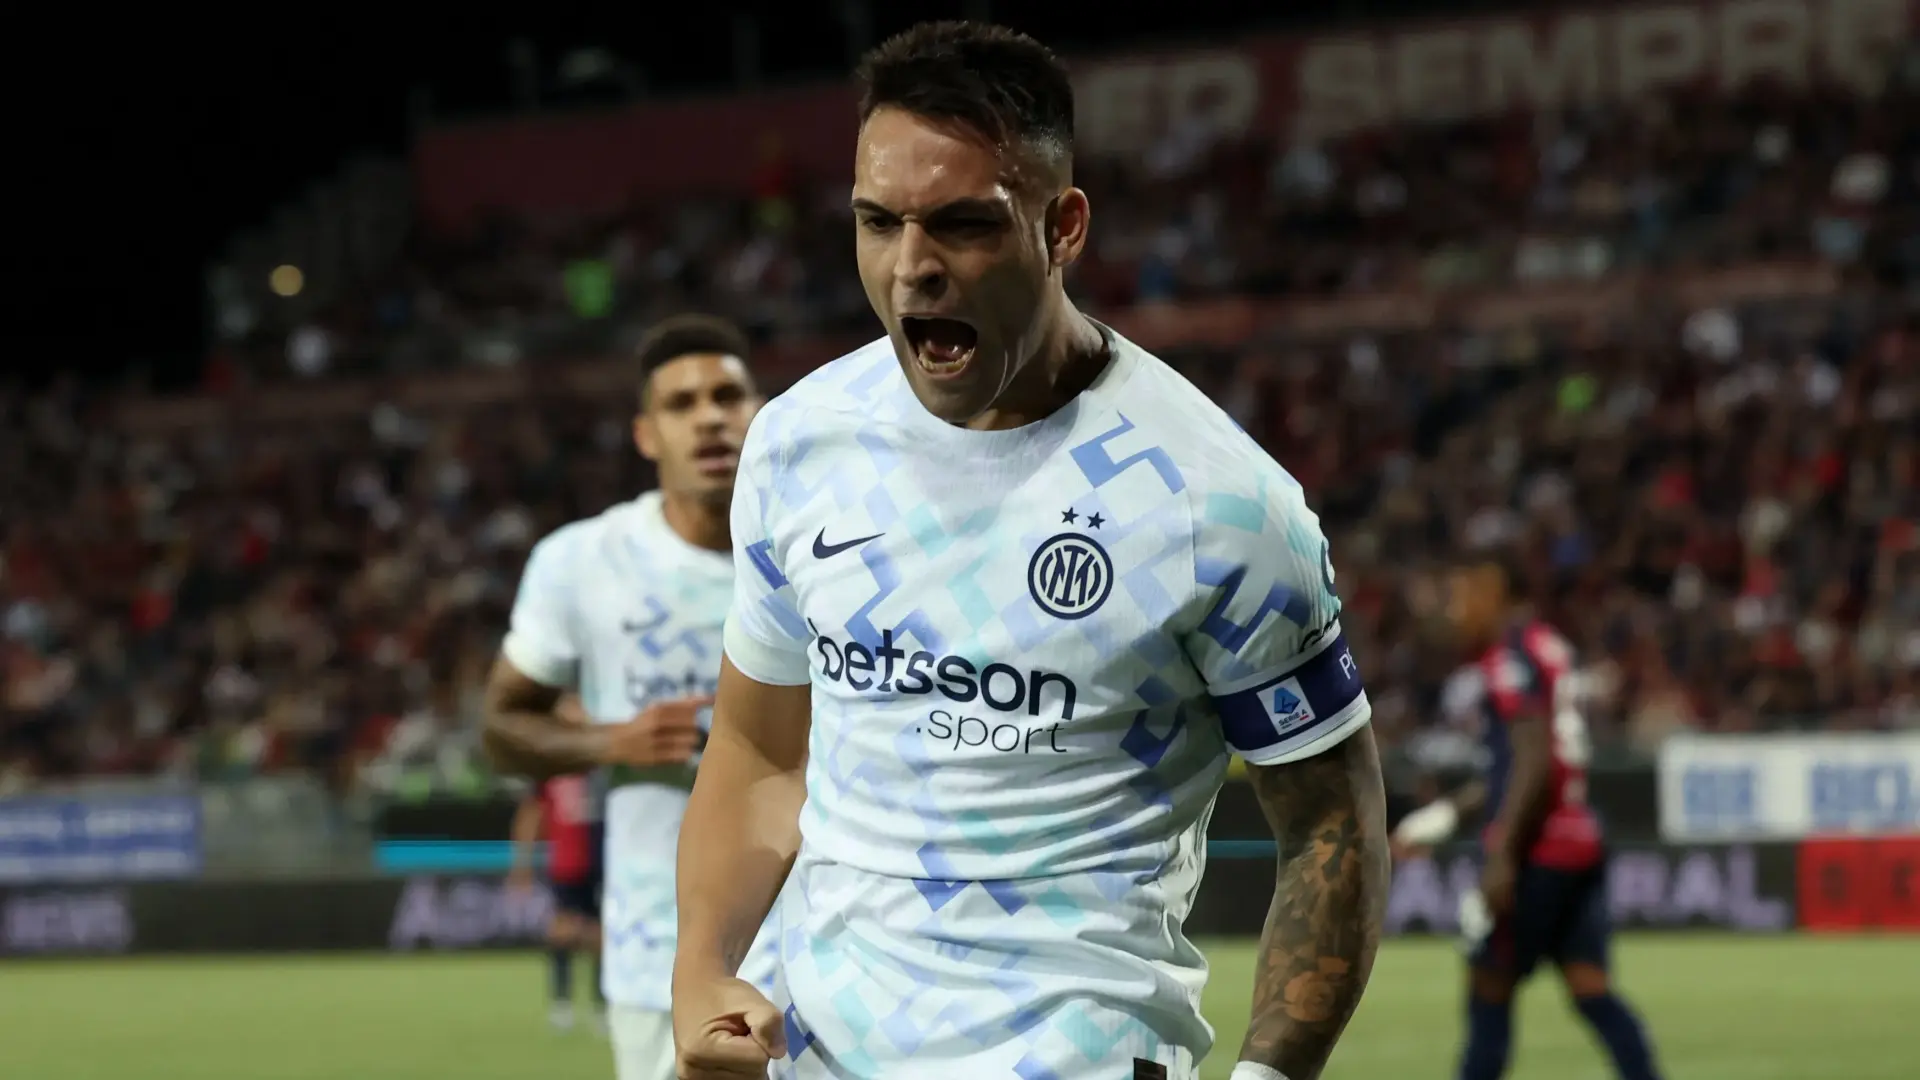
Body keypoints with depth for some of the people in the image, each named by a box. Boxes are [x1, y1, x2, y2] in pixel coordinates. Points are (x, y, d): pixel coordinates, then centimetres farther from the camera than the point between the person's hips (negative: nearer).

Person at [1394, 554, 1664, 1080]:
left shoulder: (1511, 658, -9)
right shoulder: (1550, 648, 19)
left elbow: (1535, 761, -19)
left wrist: (1502, 857, -22)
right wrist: (1447, 814, 29)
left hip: (1537, 853, -9)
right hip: (1581, 843, 9)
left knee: (1489, 994, -1)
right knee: (1591, 990, 4)